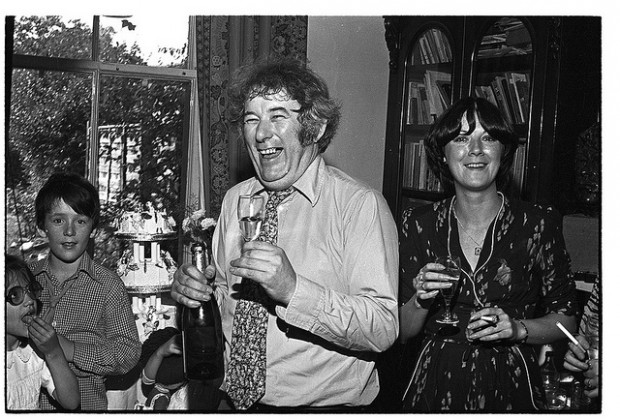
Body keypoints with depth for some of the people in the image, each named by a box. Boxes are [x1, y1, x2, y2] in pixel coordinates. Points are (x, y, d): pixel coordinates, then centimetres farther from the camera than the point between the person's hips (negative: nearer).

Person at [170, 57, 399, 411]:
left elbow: (383, 330, -22)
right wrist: (196, 289, -9)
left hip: (326, 405, -4)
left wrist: (293, 290, -33)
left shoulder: (360, 204, -16)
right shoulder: (235, 199, 2)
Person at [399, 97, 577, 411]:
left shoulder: (539, 223, -7)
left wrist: (518, 328, -16)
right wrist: (420, 301, -20)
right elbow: (401, 332, 0)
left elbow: (565, 318, 1)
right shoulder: (419, 223, -4)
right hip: (436, 383, 1)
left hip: (510, 385, -1)